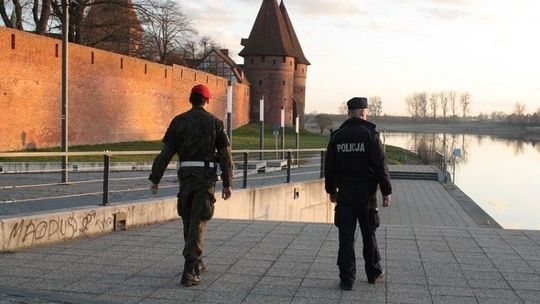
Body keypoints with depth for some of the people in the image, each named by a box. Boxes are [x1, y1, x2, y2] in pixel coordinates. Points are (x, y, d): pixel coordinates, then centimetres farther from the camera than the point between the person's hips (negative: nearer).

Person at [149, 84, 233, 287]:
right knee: (198, 223, -4)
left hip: (185, 174, 3)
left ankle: (197, 264, 32)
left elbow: (166, 152, -1)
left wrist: (155, 178, 3)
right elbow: (225, 156, -3)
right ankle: (189, 271, -13)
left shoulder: (178, 121, 4)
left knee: (188, 220, 18)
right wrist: (227, 184, 2)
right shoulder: (215, 122, -1)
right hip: (206, 175, -2)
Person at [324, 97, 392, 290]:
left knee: (346, 237, 4)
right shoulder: (370, 135, -9)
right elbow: (381, 166, -11)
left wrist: (331, 190, 19)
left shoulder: (337, 136, 4)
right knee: (369, 235, 12)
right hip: (366, 194, -2)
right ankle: (374, 273, 25)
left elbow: (329, 166, 9)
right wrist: (386, 191, -4)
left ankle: (347, 279, 4)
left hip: (344, 194, 2)